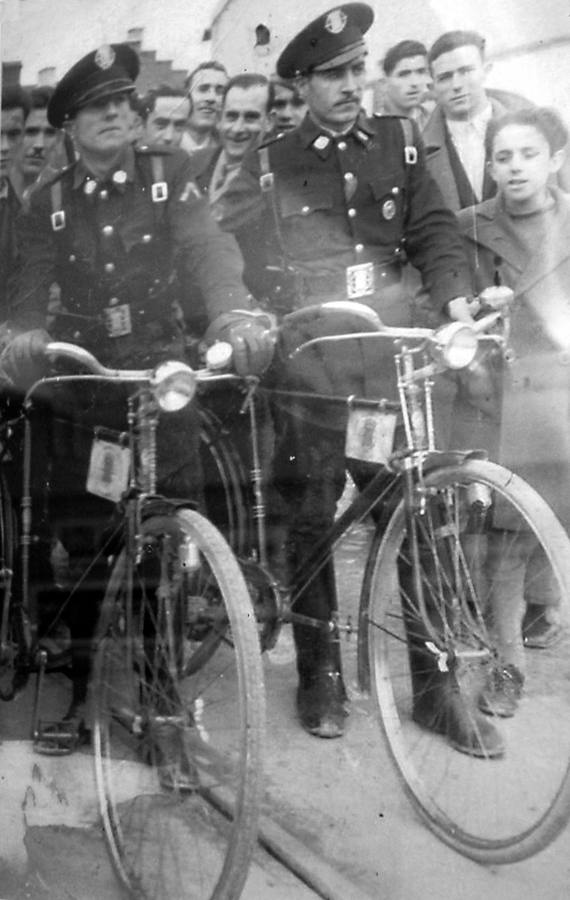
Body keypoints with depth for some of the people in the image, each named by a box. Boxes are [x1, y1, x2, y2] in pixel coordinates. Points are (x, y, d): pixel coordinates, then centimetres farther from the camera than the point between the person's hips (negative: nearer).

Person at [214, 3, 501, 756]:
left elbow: (433, 230, 5)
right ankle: (320, 676, 18)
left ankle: (435, 686, 9)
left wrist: (456, 303, -10)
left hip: (392, 356, 1)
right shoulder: (270, 166, 7)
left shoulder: (398, 143, 12)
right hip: (307, 366, -1)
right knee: (310, 523, 4)